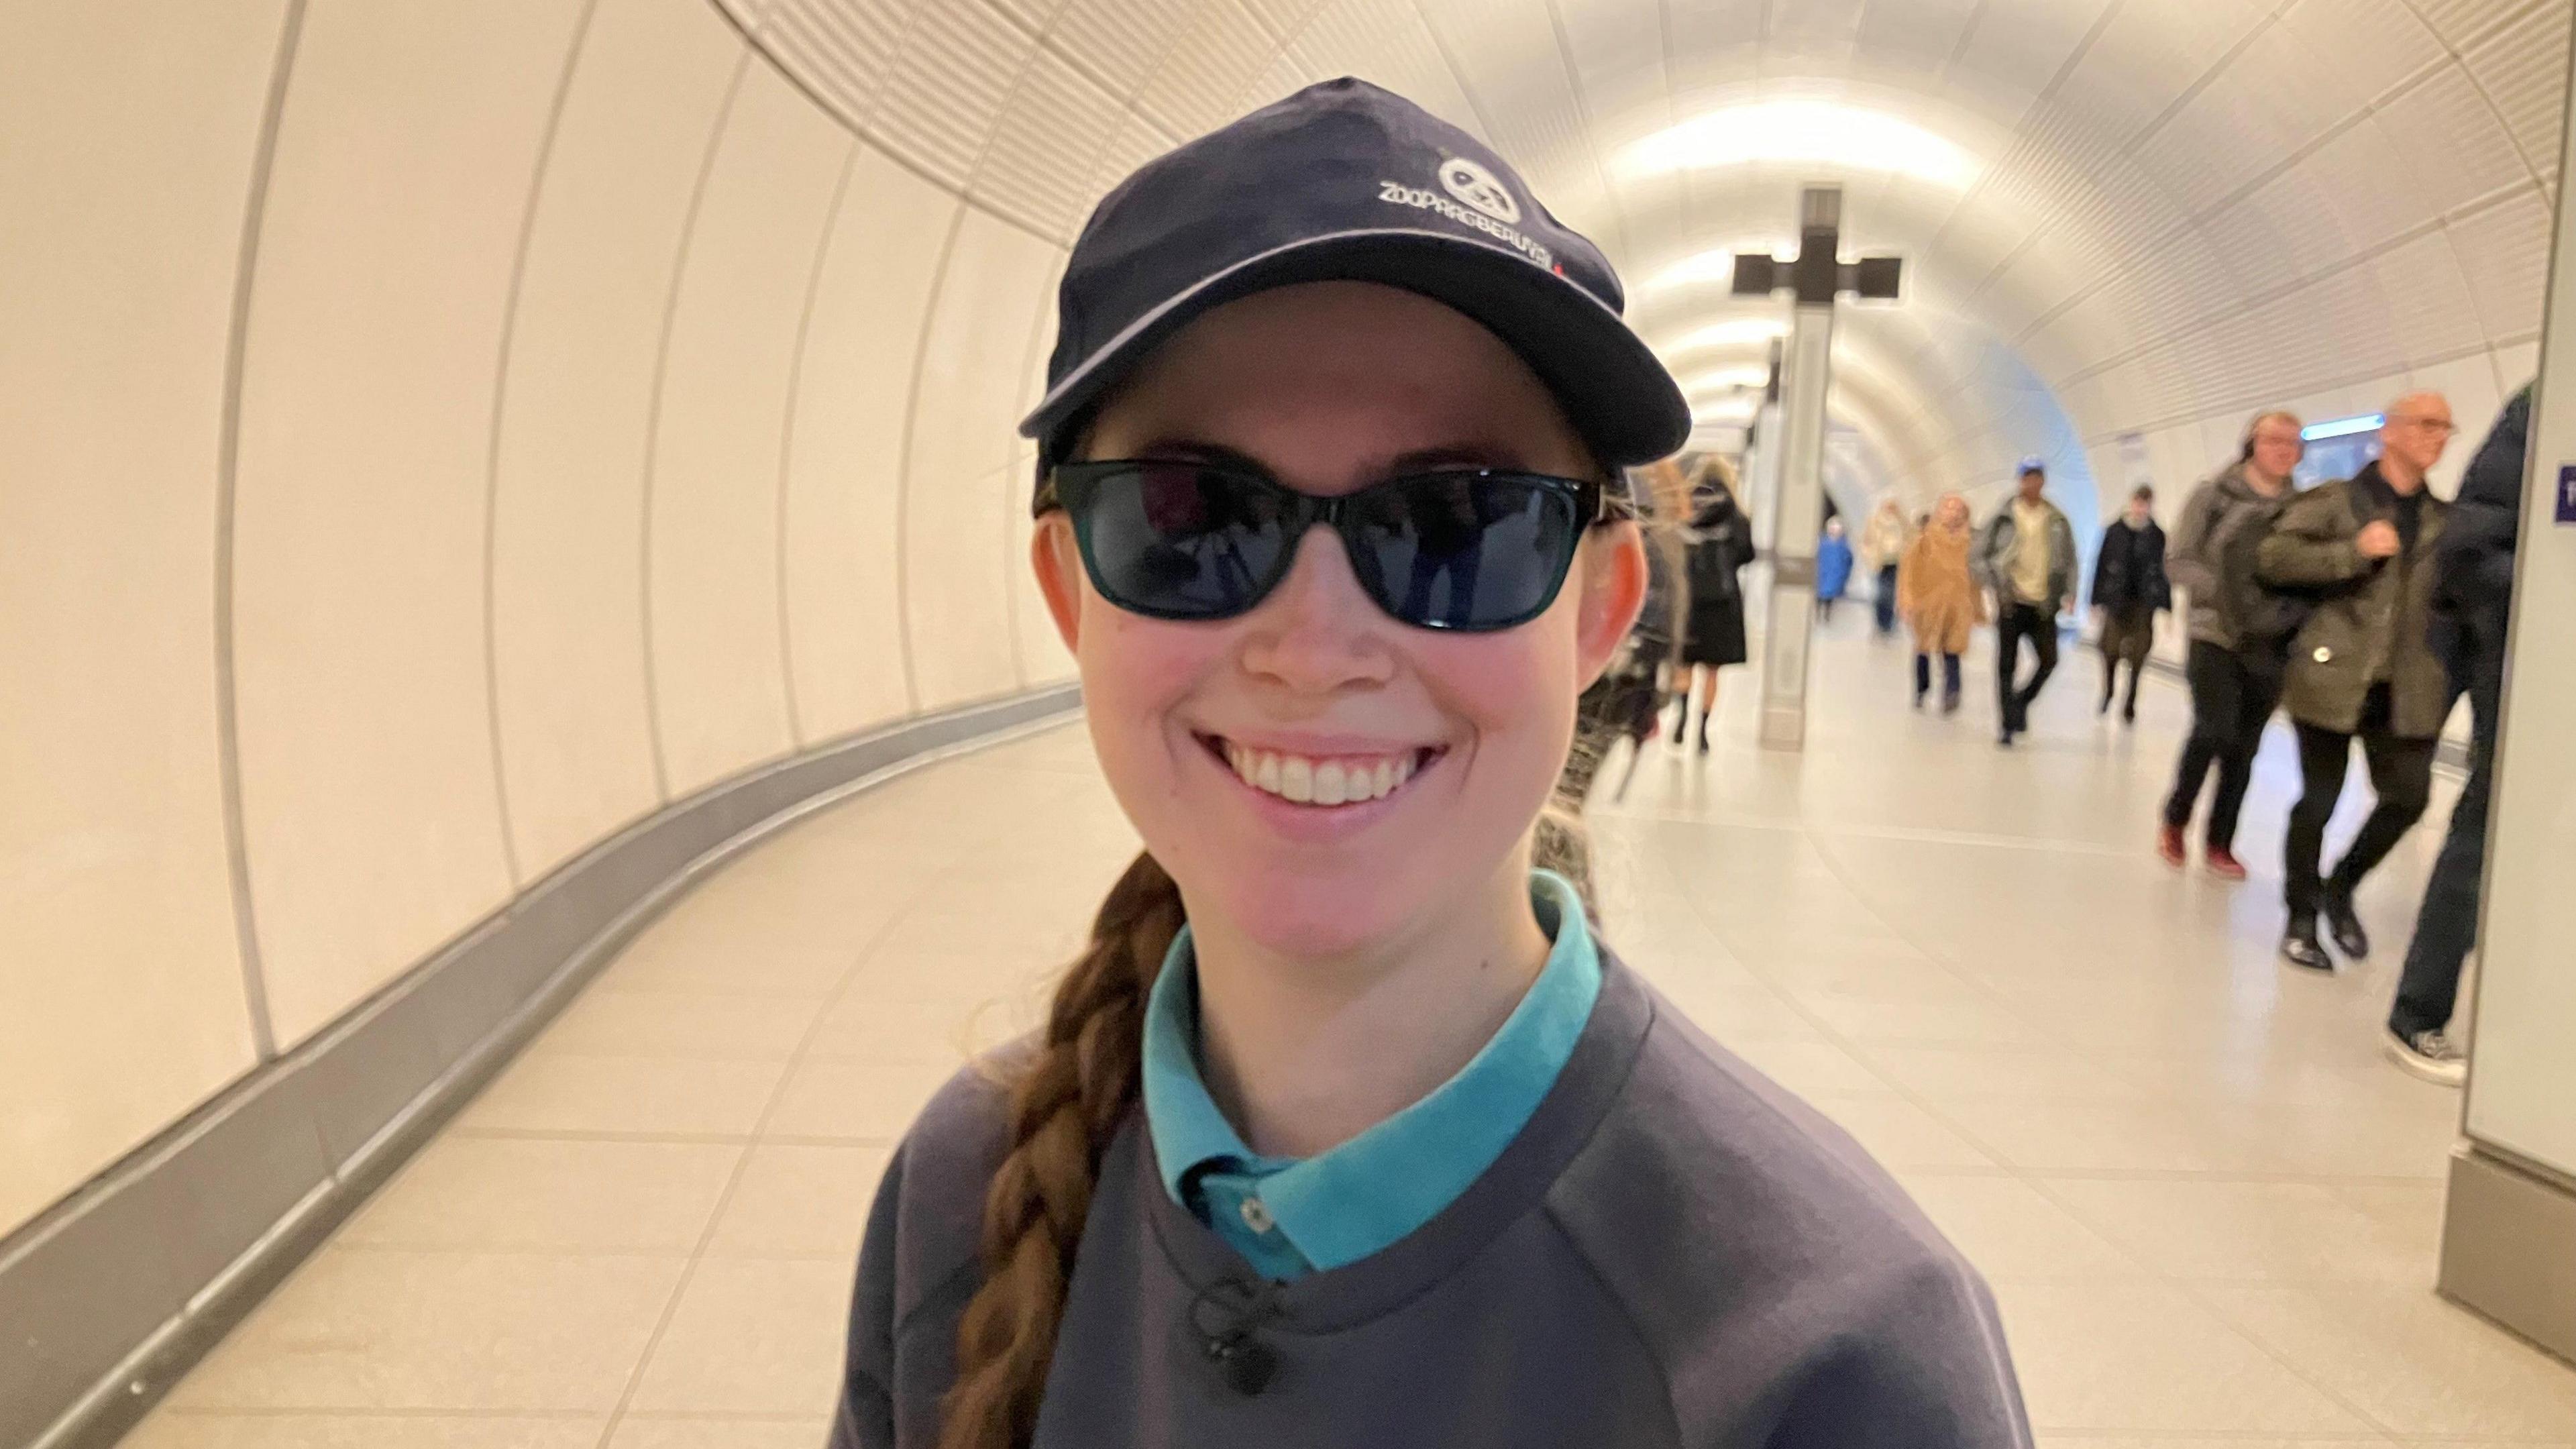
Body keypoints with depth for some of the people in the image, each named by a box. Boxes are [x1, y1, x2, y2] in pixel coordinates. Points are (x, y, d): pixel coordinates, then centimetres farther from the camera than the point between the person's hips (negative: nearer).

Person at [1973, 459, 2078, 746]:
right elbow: (1982, 553, 1)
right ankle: (2009, 725, 7)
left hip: (2043, 603, 2)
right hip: (2012, 601, -2)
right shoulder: (2004, 517, -3)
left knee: (2049, 660, -3)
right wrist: (1996, 586, -8)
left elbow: (2069, 558, 12)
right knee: (2007, 665, 0)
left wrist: (2069, 591, 0)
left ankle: (2022, 700, 24)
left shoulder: (2057, 521, 4)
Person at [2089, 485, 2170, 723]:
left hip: (2144, 604, 0)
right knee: (2111, 652, 2)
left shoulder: (2157, 536, 2)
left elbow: (2164, 572, 6)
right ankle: (2107, 695, 25)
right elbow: (2101, 566, 1)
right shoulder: (2115, 531, 0)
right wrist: (2098, 601, -2)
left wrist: (2165, 605, 5)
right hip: (2116, 602, 0)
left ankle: (2129, 706, 7)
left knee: (2137, 657, -1)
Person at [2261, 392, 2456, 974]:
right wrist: (2352, 551, -17)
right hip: (2334, 675, -4)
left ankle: (2340, 888, 29)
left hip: (2406, 686, 4)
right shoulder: (2334, 499, 0)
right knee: (2318, 800, 1)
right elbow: (2273, 557, -9)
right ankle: (2301, 918, 17)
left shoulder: (2445, 520, 14)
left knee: (2409, 797, 3)